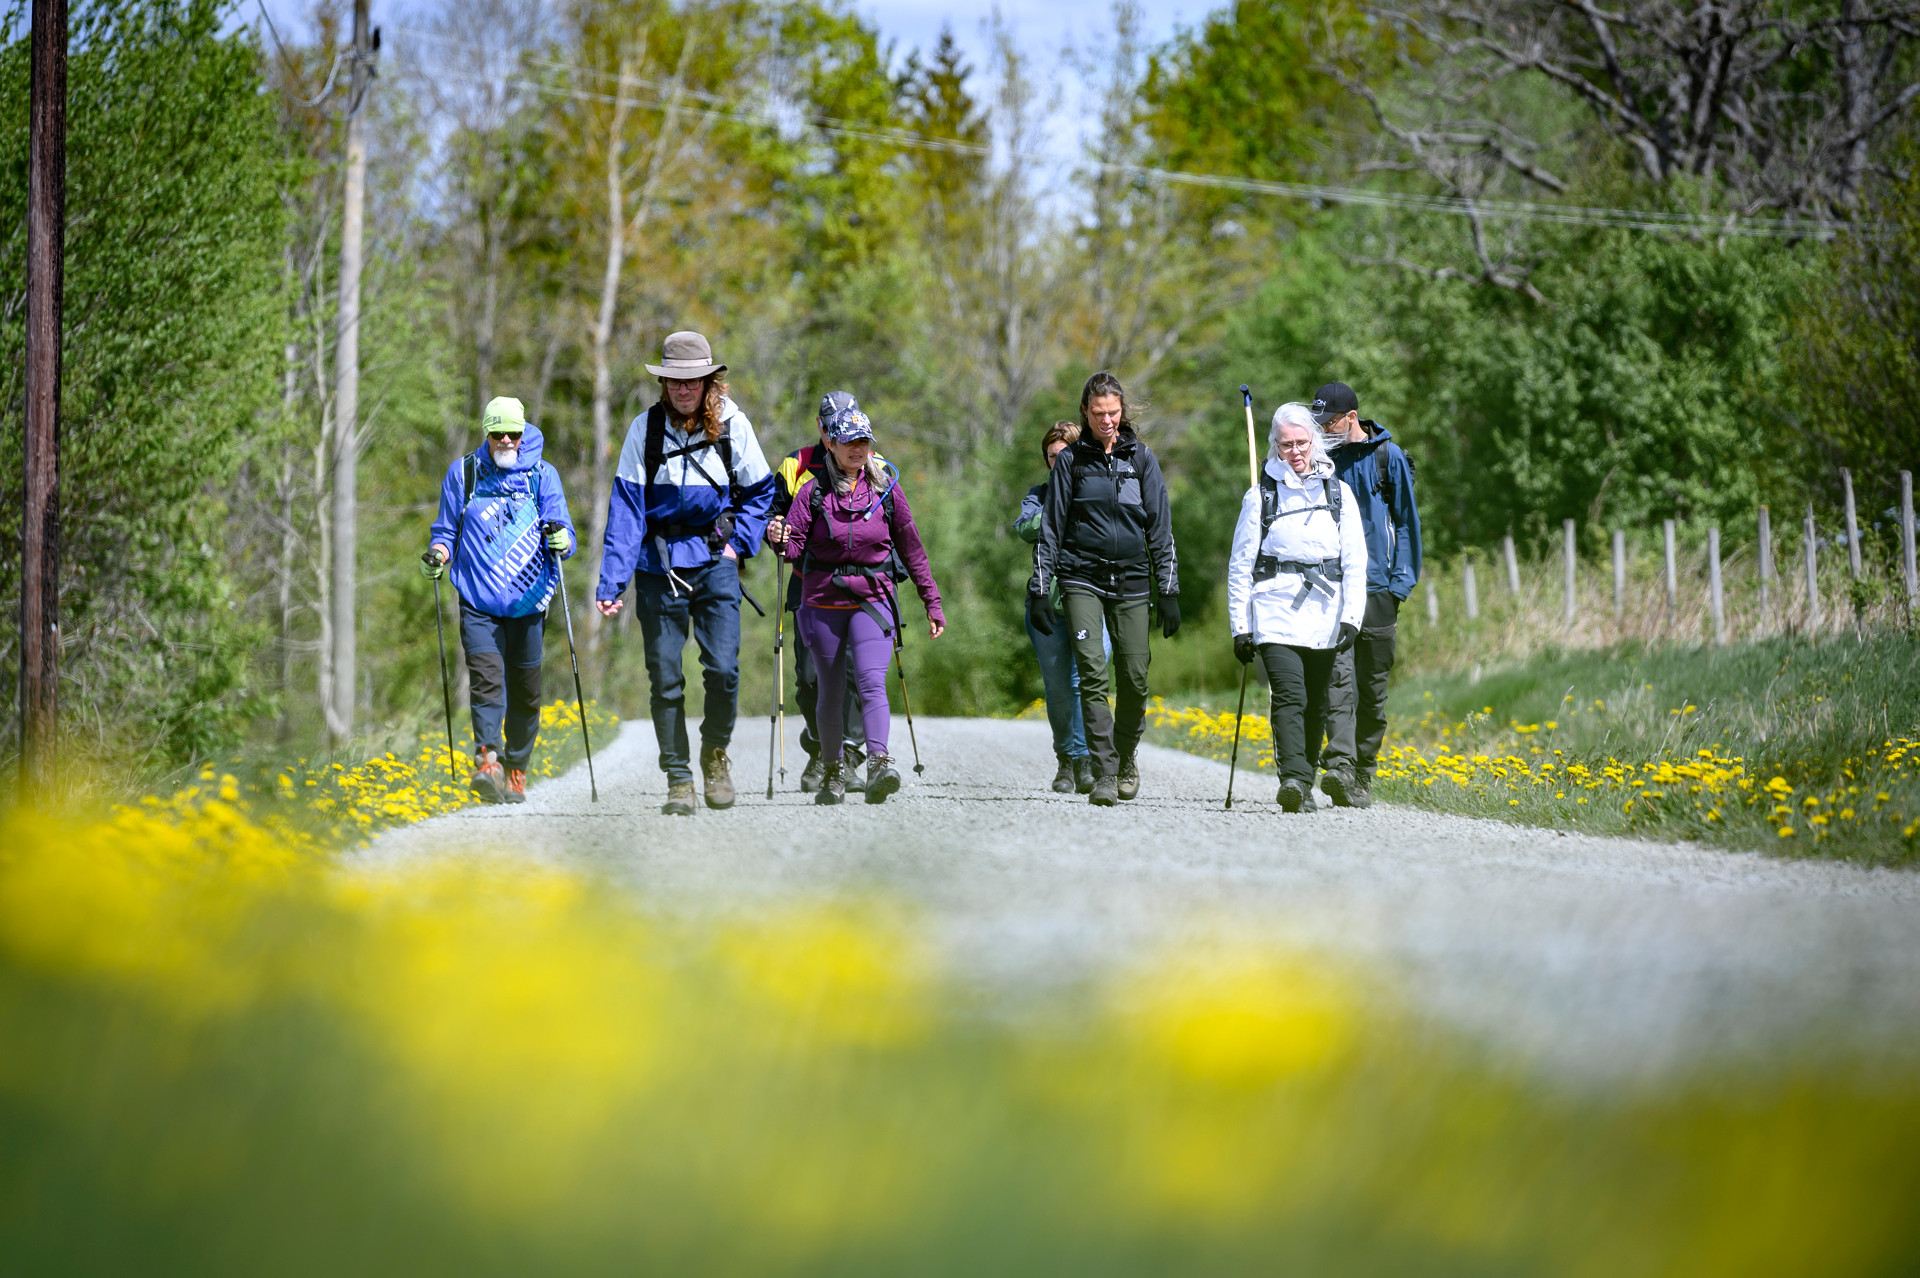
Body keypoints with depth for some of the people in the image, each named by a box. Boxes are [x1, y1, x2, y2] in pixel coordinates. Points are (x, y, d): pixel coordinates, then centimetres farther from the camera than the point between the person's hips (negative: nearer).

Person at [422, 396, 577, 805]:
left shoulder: (543, 475, 5)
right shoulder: (463, 473, 7)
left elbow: (565, 540, 0)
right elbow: (447, 530, 15)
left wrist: (561, 538, -24)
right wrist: (438, 552, -7)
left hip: (528, 604, 1)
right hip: (478, 603, -1)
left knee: (524, 692, 7)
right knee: (487, 678, -19)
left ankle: (516, 771, 23)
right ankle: (488, 764, -31)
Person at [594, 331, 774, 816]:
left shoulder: (733, 426, -3)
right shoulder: (645, 429, -5)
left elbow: (760, 491, 12)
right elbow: (625, 507, -7)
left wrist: (738, 541, -1)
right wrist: (611, 582, -13)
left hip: (714, 562, 0)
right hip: (659, 565, 0)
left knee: (723, 669, -11)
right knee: (665, 679, 0)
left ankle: (715, 752, 15)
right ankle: (678, 779, 10)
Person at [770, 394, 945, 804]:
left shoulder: (886, 488, 2)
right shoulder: (814, 489, -1)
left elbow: (910, 547, 8)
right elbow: (795, 547, -5)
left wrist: (932, 601, 9)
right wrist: (781, 541, -30)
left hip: (872, 599, -1)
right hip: (824, 601, 1)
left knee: (872, 682, -19)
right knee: (831, 690, 10)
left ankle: (879, 763, -32)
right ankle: (833, 770, 27)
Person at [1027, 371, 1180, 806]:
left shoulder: (1141, 458, 7)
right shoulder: (1071, 460, 5)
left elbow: (1160, 528, 9)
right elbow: (1051, 527, 7)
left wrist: (1169, 591, 5)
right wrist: (1039, 590, 2)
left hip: (1131, 580, 1)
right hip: (1081, 577, -1)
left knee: (1135, 678, 0)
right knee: (1092, 672, -15)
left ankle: (1126, 759, 25)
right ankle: (1103, 773, -16)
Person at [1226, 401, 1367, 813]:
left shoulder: (1338, 493, 10)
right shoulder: (1261, 496, 6)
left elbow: (1355, 562, 7)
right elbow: (1240, 564, 7)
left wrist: (1351, 617, -5)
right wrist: (1240, 626, 1)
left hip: (1325, 616, 3)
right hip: (1276, 613, -3)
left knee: (1316, 705, 7)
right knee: (1289, 697, -18)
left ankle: (1302, 783, 18)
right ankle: (1295, 781, -29)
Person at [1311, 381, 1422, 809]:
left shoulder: (1388, 457, 2)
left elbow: (1406, 521, 5)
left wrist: (1401, 581, -2)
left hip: (1376, 586, -1)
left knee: (1372, 684, 5)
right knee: (1339, 674, -15)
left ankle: (1363, 774, 15)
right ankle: (1341, 765, -26)